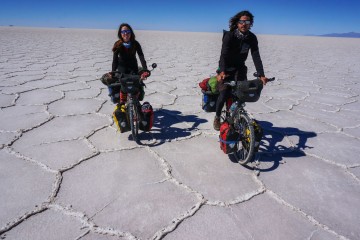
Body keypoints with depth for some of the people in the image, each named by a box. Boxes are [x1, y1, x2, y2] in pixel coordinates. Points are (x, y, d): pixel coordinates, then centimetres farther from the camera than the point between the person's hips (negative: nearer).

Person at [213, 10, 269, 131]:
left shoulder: (252, 38, -9)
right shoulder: (229, 35, -20)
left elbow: (256, 57, -16)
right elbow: (224, 54, -32)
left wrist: (261, 75, -29)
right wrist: (222, 71, -50)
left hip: (240, 68, 4)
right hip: (226, 68, -3)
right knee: (224, 94, -16)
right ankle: (217, 117, 10)